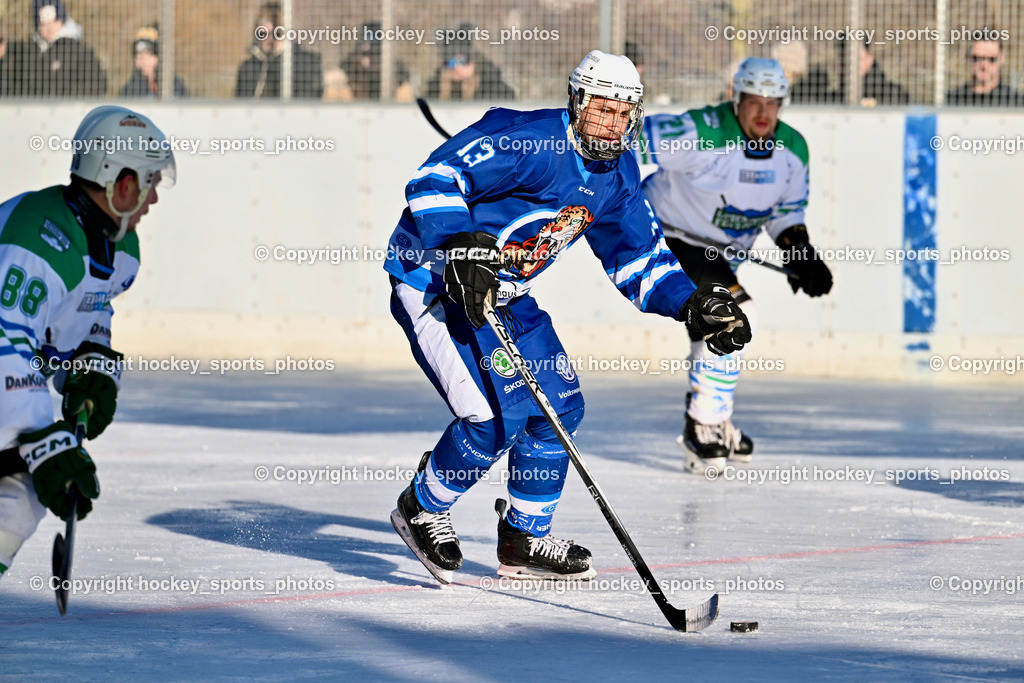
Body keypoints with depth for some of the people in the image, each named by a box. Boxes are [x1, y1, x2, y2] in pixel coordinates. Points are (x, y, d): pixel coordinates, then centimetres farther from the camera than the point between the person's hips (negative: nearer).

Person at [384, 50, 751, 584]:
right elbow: (433, 178, -27)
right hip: (432, 279, -9)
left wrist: (692, 304, -2)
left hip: (504, 292, 9)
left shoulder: (616, 174, 4)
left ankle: (525, 538, 23)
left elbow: (637, 258, 12)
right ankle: (421, 510, 5)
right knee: (498, 414, -19)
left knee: (559, 404, 8)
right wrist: (463, 246, -38)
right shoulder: (526, 140, -23)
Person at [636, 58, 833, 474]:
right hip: (667, 237, -8)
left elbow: (787, 212, 7)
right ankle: (702, 430, -15)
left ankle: (711, 424, 46)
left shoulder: (792, 150, -6)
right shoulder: (701, 135, -29)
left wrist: (801, 255, -8)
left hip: (721, 249, 8)